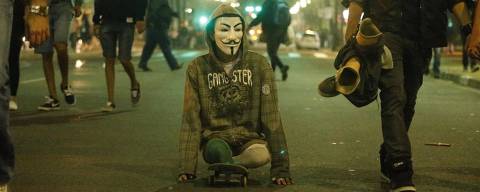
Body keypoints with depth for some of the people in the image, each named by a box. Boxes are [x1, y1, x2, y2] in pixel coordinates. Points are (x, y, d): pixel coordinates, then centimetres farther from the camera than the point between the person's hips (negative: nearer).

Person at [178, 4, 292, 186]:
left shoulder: (259, 64, -5)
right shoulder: (198, 68, -4)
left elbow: (271, 116, -7)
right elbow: (191, 119, -5)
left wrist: (280, 167, -11)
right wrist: (187, 168, -13)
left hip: (250, 138, 1)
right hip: (215, 138, -1)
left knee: (263, 155, -33)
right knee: (217, 149, -36)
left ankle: (222, 165, -8)